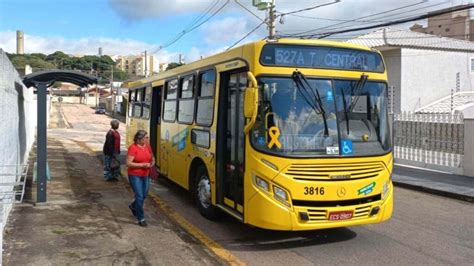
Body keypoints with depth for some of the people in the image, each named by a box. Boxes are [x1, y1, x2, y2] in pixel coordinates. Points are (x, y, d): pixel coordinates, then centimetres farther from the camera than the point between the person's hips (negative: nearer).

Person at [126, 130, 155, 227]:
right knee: (139, 196, -5)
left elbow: (152, 158, 18)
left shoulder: (148, 146, 3)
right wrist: (143, 165, -22)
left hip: (145, 175, 7)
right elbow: (128, 163, -20)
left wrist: (152, 163, -5)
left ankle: (133, 206, 46)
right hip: (135, 176, -7)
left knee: (144, 195, 16)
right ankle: (141, 218, 9)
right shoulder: (133, 148, -17)